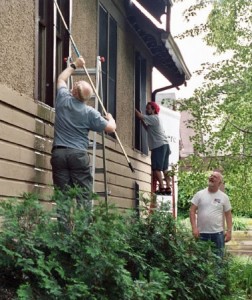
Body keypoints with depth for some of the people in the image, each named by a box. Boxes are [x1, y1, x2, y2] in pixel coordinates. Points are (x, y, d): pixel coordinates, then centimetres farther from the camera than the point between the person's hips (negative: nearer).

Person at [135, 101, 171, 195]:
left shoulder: (154, 118, -7)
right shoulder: (155, 119, 23)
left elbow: (139, 116, -12)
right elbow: (147, 128, 24)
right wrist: (142, 120, 14)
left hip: (159, 146, -10)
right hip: (164, 145, 10)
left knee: (156, 168, -11)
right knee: (164, 168, 8)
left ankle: (161, 187, -16)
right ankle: (168, 187, 7)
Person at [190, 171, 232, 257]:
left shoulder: (224, 197, 4)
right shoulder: (199, 194, 1)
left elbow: (228, 214, 7)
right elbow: (192, 211, -1)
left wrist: (229, 231, -1)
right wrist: (194, 228, -11)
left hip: (218, 233, 0)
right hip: (201, 233, 0)